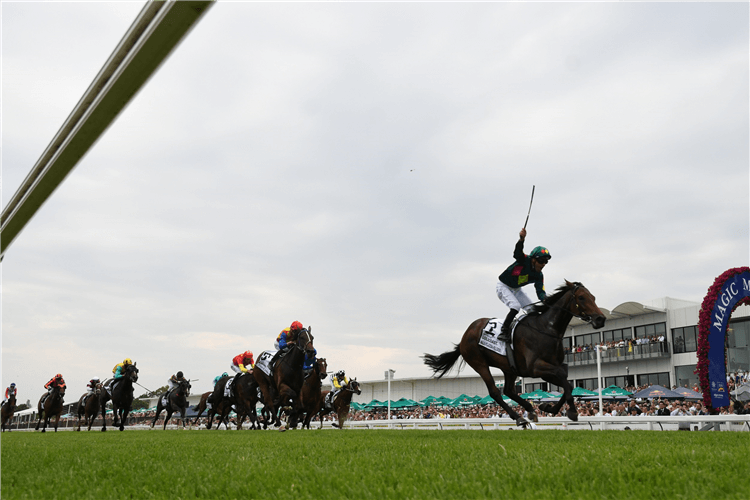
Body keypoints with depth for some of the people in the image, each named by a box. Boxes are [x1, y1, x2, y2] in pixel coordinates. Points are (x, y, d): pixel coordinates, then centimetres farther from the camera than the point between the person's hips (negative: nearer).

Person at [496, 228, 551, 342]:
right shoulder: (524, 260, -25)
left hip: (515, 289, 7)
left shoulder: (539, 276, -10)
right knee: (516, 306, -26)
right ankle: (504, 331, -21)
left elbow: (540, 292, -17)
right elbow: (518, 252, -46)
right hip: (503, 286, -7)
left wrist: (545, 299, -40)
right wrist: (522, 239, -66)